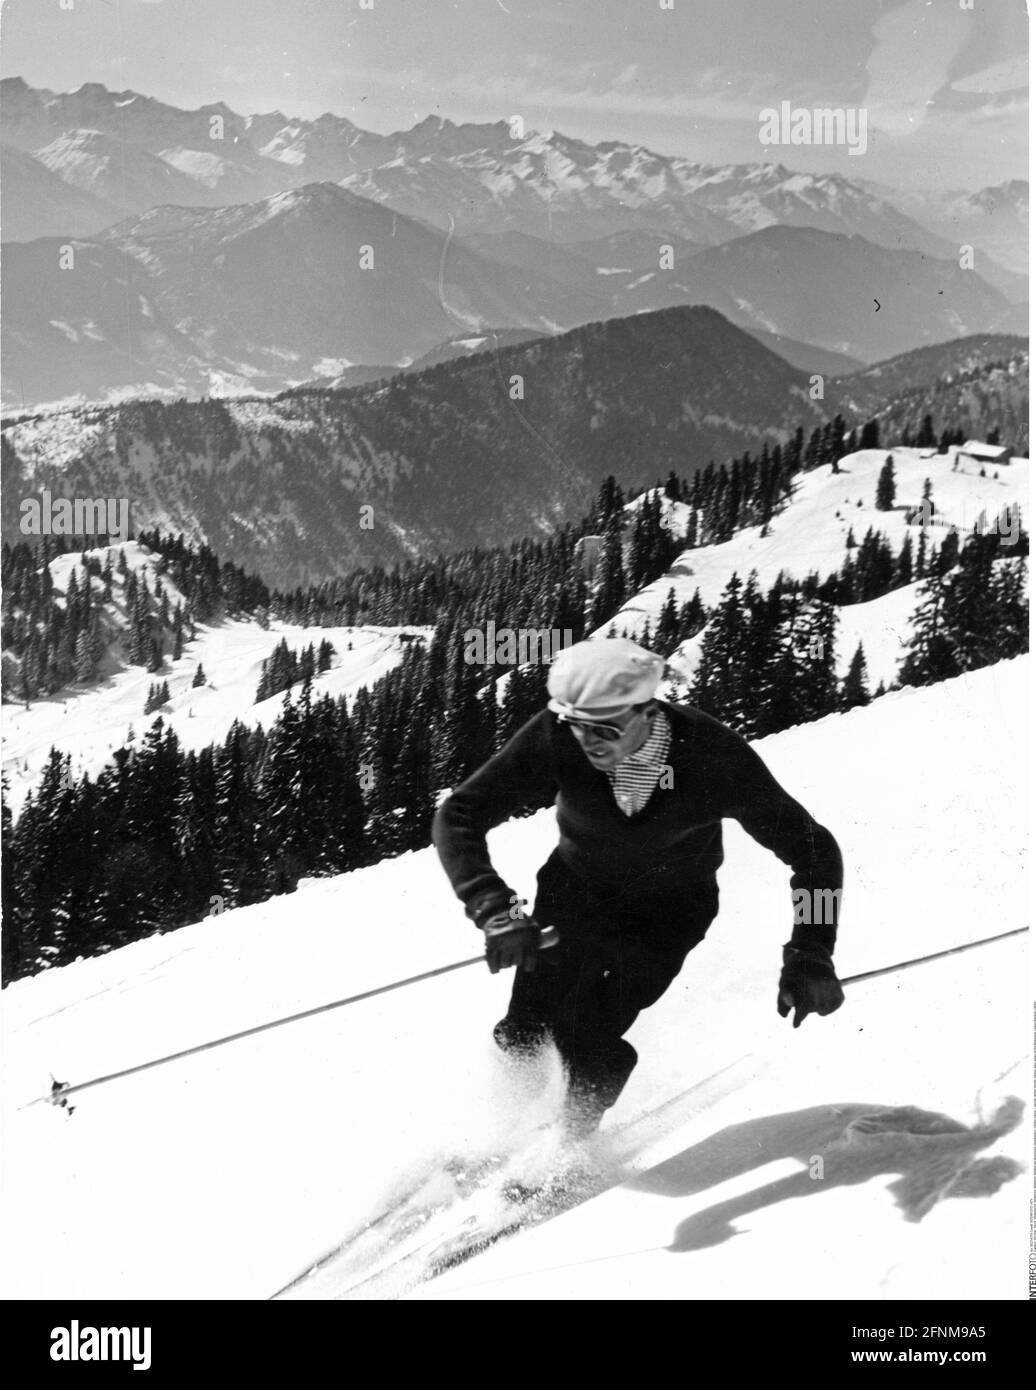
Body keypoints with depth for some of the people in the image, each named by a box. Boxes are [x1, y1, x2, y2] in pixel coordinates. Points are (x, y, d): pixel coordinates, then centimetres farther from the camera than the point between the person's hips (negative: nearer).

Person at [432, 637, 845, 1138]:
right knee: (527, 1030, -8)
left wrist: (810, 956, -31)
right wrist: (496, 909, -42)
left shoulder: (712, 755, -31)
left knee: (586, 1040, -16)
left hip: (670, 912, -2)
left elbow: (811, 848, -22)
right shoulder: (556, 738, -29)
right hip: (577, 887, 2)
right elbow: (457, 817, -27)